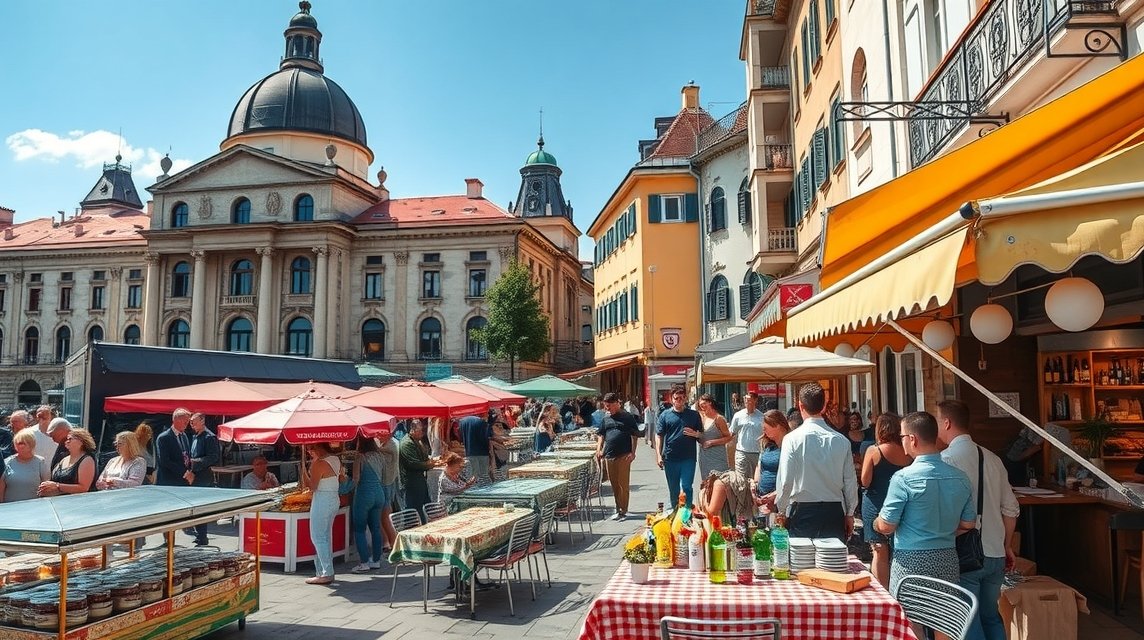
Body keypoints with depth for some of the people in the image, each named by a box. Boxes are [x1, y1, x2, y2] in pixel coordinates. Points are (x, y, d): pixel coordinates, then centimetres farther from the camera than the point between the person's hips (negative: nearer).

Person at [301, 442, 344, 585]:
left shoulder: (319, 463, -19)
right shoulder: (336, 459, 6)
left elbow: (312, 486, -17)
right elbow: (341, 479, 17)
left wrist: (303, 469, -14)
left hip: (322, 502, -9)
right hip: (334, 500, 9)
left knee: (318, 537, -1)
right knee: (326, 536, 15)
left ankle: (326, 574, -1)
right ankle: (327, 571, 20)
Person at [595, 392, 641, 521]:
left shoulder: (628, 417, -2)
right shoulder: (605, 419, 11)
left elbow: (635, 435, -3)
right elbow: (600, 435, 17)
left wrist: (633, 452, -10)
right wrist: (599, 449, 4)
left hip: (624, 456, -5)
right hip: (609, 455, 5)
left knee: (623, 484, -3)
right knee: (614, 484, 11)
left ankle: (622, 511, 3)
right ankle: (619, 509, 22)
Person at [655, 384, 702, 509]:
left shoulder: (694, 415, 6)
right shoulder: (665, 415, 4)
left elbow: (702, 435, 12)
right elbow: (659, 436, 4)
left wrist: (695, 434, -11)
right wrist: (659, 455, -5)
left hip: (688, 458, -1)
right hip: (670, 458, 1)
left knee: (686, 487, -9)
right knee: (673, 490, 11)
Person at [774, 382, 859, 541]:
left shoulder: (792, 439, -10)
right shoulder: (841, 440, -2)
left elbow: (785, 481, -10)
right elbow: (850, 481, 4)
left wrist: (780, 510, 6)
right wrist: (849, 514, 17)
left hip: (802, 511, -3)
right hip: (834, 511, 3)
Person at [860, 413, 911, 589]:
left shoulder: (873, 451, -12)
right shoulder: (906, 453, -2)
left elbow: (865, 481, -11)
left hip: (876, 505, -4)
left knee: (880, 552, 3)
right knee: (896, 552, 14)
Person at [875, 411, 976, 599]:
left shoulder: (903, 478, -16)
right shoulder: (960, 477, 1)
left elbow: (886, 526, -12)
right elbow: (968, 524, 10)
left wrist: (876, 522, 9)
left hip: (911, 562, -5)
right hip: (947, 560, 5)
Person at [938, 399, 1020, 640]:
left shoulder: (947, 458, -13)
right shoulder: (992, 458, 7)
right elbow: (1011, 509, 12)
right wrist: (1006, 546, 22)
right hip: (995, 553, 7)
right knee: (990, 616, 20)